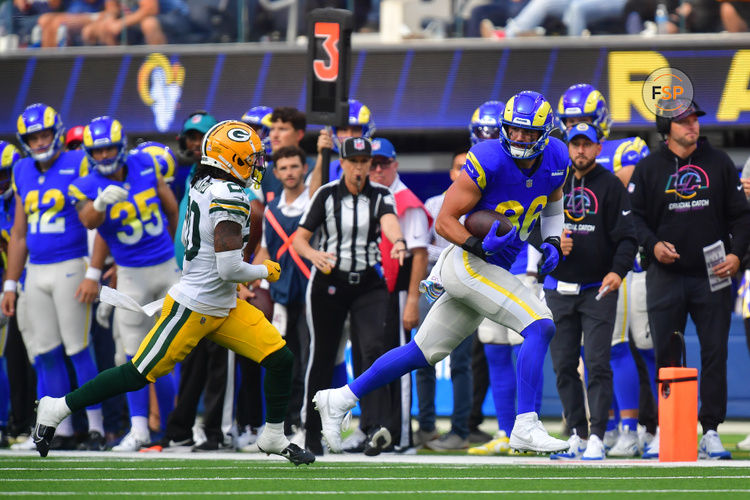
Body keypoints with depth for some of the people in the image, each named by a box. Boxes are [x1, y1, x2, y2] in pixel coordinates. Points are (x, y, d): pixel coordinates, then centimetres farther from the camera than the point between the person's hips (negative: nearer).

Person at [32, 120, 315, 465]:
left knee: (280, 359, 3)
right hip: (193, 311, -9)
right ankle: (56, 408, 12)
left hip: (224, 308, 9)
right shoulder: (230, 198, -23)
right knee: (138, 375, 0)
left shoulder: (202, 187, 4)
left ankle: (274, 437, 17)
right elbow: (229, 270, -25)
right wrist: (264, 271, -9)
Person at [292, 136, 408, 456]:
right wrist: (314, 255, -27)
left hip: (369, 285, 0)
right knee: (322, 355, 4)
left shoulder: (380, 196, 2)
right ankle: (312, 433, 19)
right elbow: (299, 238, -4)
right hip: (328, 282, 0)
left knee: (373, 348, -18)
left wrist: (398, 241, -43)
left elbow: (389, 221, -20)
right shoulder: (326, 195, 0)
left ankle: (375, 428, -28)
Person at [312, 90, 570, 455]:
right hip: (467, 263, -8)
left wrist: (552, 244, 7)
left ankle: (339, 400, 22)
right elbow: (444, 221, -14)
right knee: (539, 326, -19)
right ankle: (525, 428, -16)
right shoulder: (488, 161, -19)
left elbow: (554, 206, 24)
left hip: (491, 270, 8)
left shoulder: (555, 159, 3)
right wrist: (480, 246, -30)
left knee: (423, 352, 12)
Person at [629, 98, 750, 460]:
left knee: (715, 352, -2)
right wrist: (653, 244, -14)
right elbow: (634, 216, 4)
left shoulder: (718, 164, 7)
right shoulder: (649, 169, 4)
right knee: (665, 355, 1)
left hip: (712, 276, 1)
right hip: (665, 276, -1)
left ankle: (711, 430, 3)